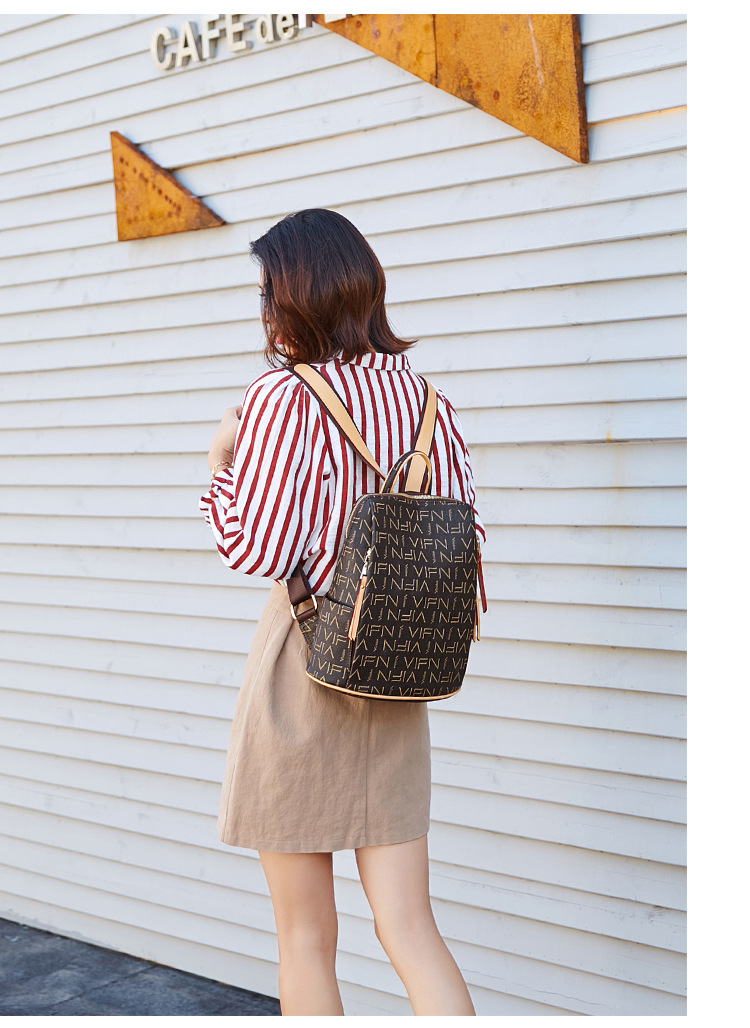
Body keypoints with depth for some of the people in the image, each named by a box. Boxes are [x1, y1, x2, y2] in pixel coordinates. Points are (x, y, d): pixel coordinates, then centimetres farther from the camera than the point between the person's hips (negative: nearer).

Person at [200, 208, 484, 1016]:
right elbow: (463, 541, 6)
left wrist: (221, 464, 0)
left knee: (306, 934, 10)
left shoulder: (284, 399, -12)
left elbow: (256, 548, -14)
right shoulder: (426, 400, 5)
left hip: (300, 667, -5)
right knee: (408, 926, 9)